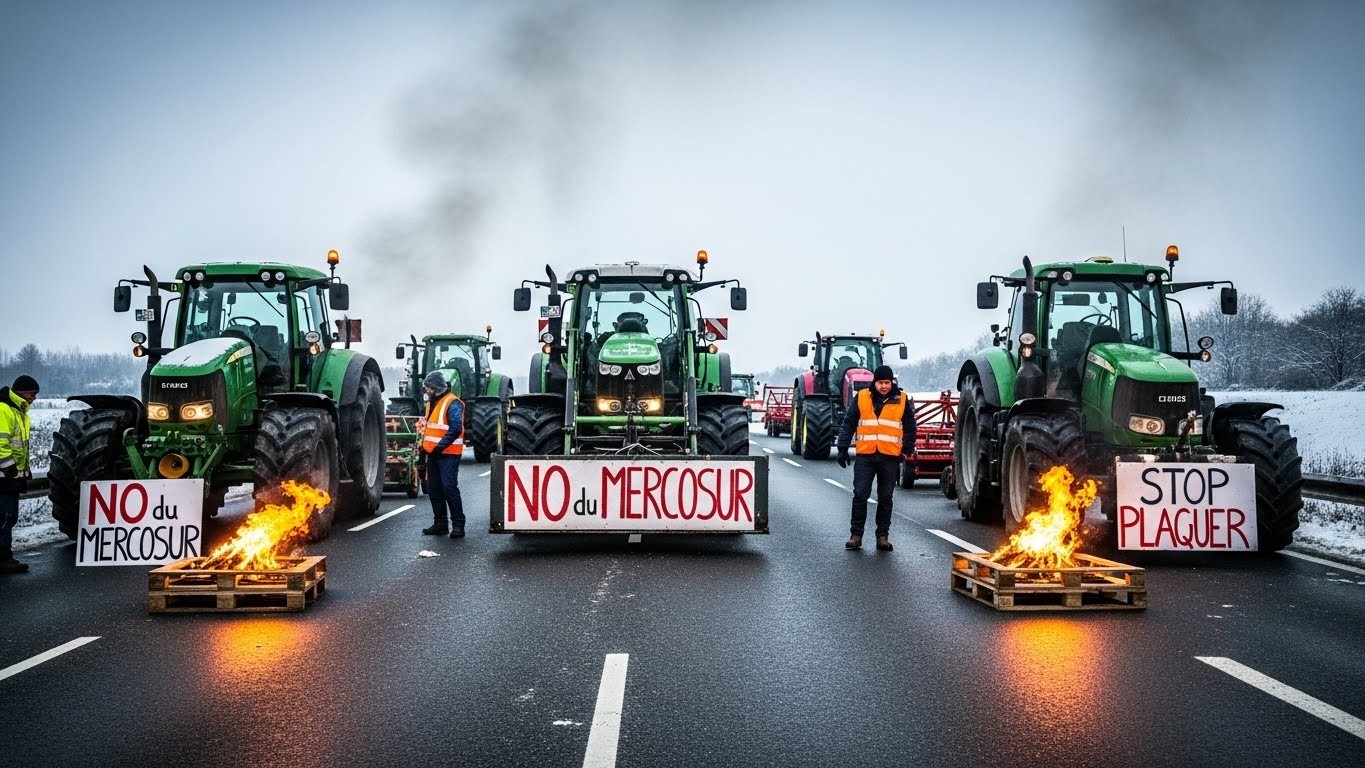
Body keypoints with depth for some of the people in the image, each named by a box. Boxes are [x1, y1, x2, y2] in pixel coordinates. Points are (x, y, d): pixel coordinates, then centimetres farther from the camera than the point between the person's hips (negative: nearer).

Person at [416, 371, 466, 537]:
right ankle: (440, 523, 17)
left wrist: (440, 446, -23)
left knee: (449, 488, -13)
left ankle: (458, 524, -10)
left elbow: (456, 428, -21)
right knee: (434, 489, 10)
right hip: (433, 454, 9)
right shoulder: (431, 403, 18)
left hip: (448, 454, -9)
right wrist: (424, 447, 15)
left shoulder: (452, 403, -12)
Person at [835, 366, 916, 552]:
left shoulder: (901, 400, 4)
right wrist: (843, 448, 1)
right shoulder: (862, 397, 2)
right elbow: (848, 423, 6)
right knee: (860, 495, -2)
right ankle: (856, 534, 6)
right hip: (865, 455, 0)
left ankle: (883, 535, 15)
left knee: (885, 498, 7)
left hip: (890, 457, 0)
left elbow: (910, 428, 11)